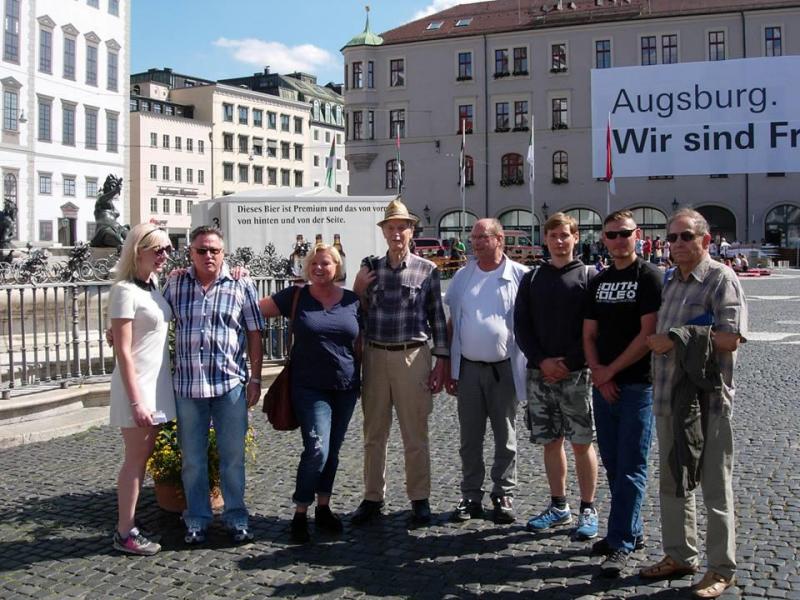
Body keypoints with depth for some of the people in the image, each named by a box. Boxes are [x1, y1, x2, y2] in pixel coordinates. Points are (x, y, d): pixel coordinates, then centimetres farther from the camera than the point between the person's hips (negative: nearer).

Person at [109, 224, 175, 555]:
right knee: (135, 458, 0)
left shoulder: (153, 285, 9)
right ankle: (125, 533, 10)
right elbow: (123, 351, -17)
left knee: (144, 456, 12)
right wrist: (136, 401, -20)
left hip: (157, 383, 8)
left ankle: (129, 523, 22)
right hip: (137, 385, -8)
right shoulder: (125, 290, -14)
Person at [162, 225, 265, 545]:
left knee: (233, 456, 8)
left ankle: (237, 518, 23)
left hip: (231, 384, -1)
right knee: (192, 459, 11)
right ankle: (197, 520, 25)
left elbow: (254, 334, 3)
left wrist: (255, 378, 0)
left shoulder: (241, 285, 0)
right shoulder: (175, 284, 5)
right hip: (188, 385, 2)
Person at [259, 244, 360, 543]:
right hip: (310, 387, -3)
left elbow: (359, 343, 12)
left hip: (345, 388, 4)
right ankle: (300, 513, 5)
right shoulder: (295, 296, -2)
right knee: (317, 449, -12)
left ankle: (323, 508, 27)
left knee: (332, 451, 12)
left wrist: (361, 379, 10)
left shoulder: (352, 300, 5)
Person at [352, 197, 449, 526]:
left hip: (412, 355, -2)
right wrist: (358, 291, -5)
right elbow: (359, 314, 13)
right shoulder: (370, 268, 8)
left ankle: (419, 499, 18)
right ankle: (372, 498, 21)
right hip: (375, 355, 3)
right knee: (374, 433, 10)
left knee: (415, 434, 5)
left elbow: (437, 317, 2)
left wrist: (441, 362, -2)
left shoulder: (427, 270, 1)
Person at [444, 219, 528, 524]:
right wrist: (448, 367, 6)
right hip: (468, 367, 3)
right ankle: (471, 496, 21)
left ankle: (504, 496, 20)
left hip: (504, 368, -3)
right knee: (470, 438, 10)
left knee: (505, 438, 8)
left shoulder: (519, 275, -4)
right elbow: (452, 323, 10)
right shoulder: (462, 276, 7)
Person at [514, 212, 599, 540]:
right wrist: (542, 361, -7)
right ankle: (558, 506, 23)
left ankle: (588, 510, 11)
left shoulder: (589, 276, 0)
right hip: (540, 373, 4)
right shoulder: (531, 279, 10)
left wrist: (568, 363, -12)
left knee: (581, 442, 0)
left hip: (576, 374, -3)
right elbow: (521, 326, 6)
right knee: (550, 441, 10)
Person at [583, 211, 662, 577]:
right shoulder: (599, 281, 13)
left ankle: (621, 544, 2)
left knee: (631, 467, -4)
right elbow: (589, 334, 12)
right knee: (612, 464, 12)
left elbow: (648, 334, -12)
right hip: (603, 386, 7)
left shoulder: (649, 276, -5)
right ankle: (632, 531, 26)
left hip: (638, 385, -6)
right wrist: (598, 373, -4)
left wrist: (610, 370, -9)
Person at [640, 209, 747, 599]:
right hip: (669, 397, 7)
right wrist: (658, 344, 5)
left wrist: (676, 339, -14)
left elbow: (731, 337, -18)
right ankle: (679, 556, 30)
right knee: (672, 480, 15)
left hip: (708, 398, -7)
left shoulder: (721, 279, -7)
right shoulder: (668, 281, 14)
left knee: (715, 484, 3)